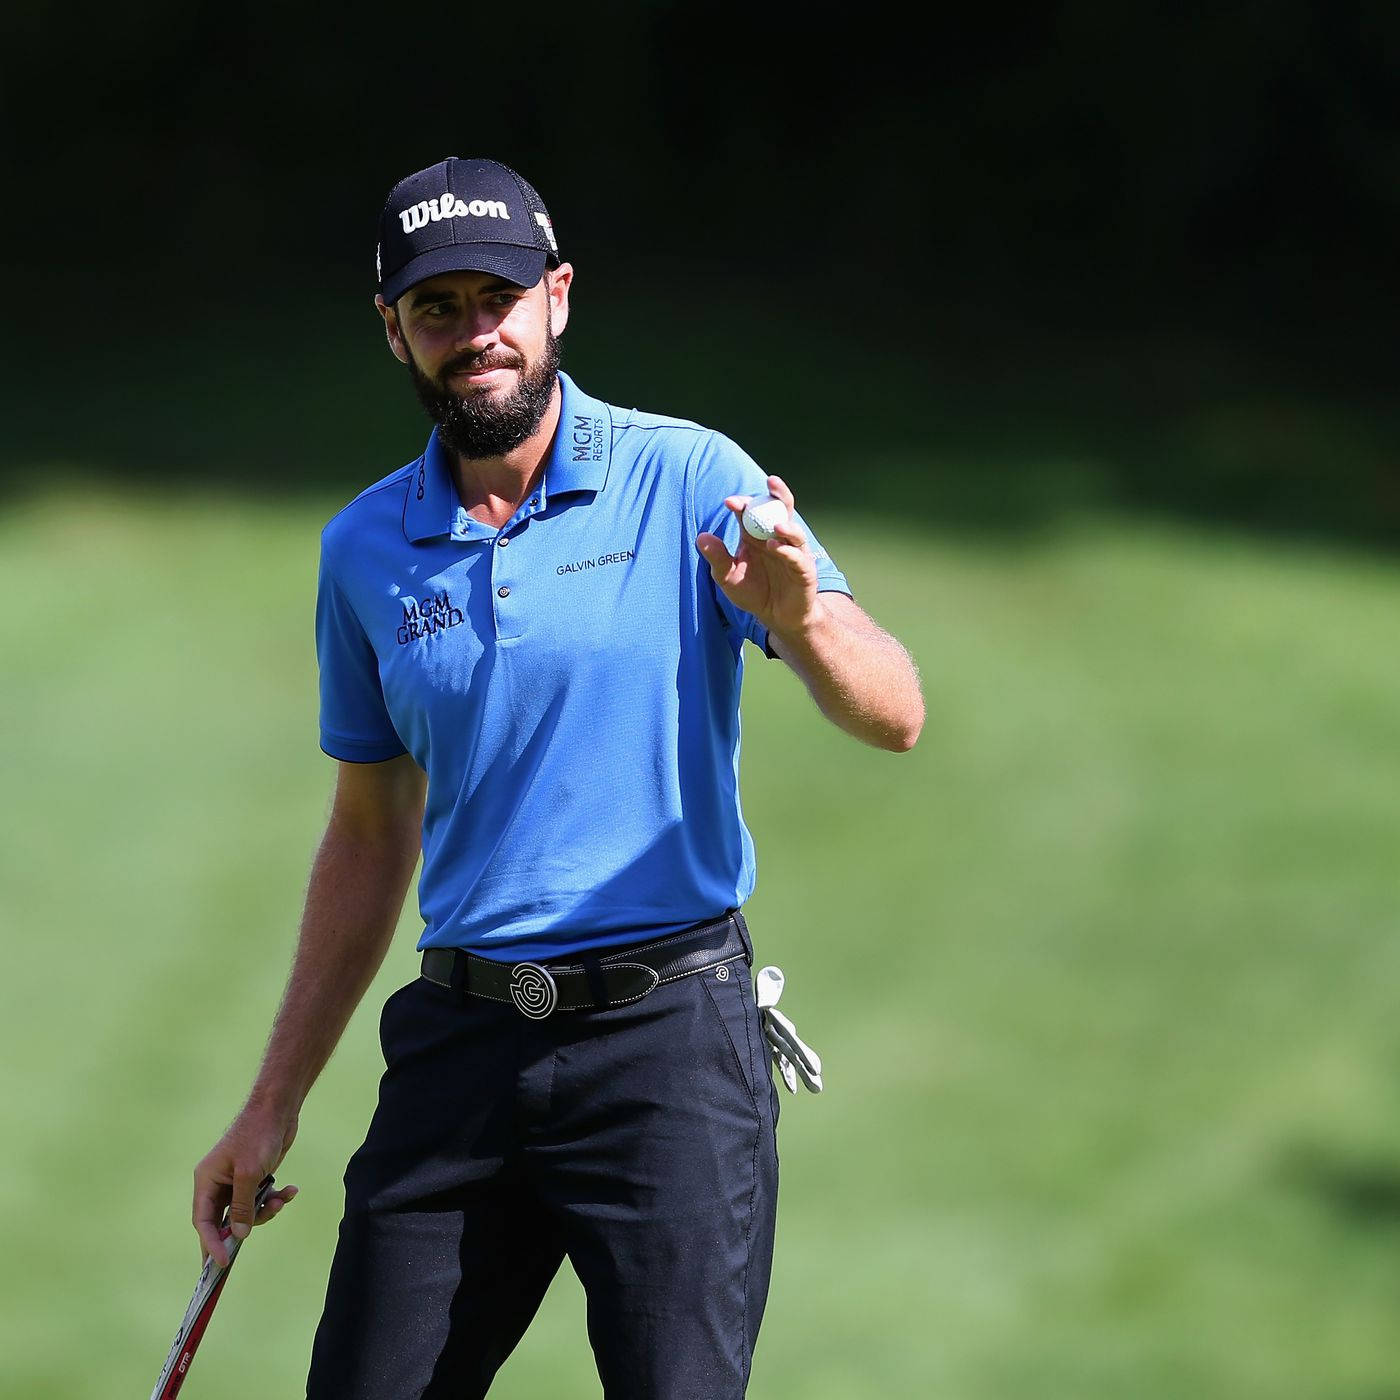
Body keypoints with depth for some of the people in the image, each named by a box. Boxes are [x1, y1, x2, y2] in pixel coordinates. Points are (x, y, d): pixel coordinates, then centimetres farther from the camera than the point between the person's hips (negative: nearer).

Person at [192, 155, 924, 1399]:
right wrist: (275, 1105, 18)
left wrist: (804, 617, -34)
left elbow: (893, 717, -12)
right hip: (461, 1047, 4)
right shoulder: (365, 551, 9)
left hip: (667, 1034, -4)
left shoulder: (690, 483, -4)